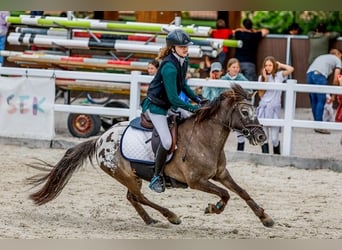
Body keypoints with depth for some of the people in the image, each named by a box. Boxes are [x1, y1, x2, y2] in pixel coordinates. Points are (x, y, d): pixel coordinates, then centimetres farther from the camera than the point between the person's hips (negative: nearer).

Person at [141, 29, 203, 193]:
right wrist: (193, 108, -26)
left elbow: (183, 84, 16)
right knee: (167, 141, -20)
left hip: (170, 105, 9)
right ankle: (157, 177, -3)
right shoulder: (169, 67, -29)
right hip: (156, 107, -9)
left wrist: (196, 99, 6)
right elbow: (173, 98, -30)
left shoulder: (184, 61, -1)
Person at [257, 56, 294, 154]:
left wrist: (280, 65, 0)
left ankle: (277, 155, 17)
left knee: (275, 139, -3)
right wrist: (265, 79, -6)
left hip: (274, 109, -2)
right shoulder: (261, 77, 7)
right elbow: (260, 94, -1)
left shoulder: (278, 75, 1)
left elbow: (291, 69, -14)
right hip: (263, 107, 2)